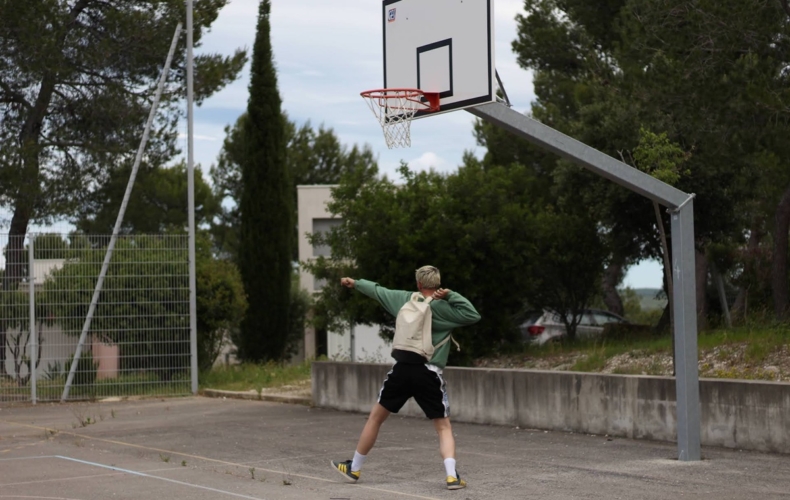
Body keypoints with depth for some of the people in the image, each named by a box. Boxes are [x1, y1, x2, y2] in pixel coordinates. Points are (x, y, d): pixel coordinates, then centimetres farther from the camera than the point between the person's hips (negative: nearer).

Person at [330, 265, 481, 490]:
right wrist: (451, 295, -6)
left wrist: (354, 283, 38)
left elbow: (378, 290, 22)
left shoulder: (405, 299, 7)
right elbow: (473, 315, -9)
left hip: (402, 369, 2)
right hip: (429, 373, -2)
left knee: (375, 417, 18)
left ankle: (354, 469, 28)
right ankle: (452, 476, -12)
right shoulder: (442, 308, -4)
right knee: (443, 427, 7)